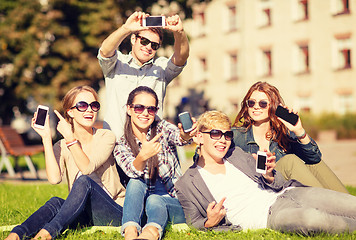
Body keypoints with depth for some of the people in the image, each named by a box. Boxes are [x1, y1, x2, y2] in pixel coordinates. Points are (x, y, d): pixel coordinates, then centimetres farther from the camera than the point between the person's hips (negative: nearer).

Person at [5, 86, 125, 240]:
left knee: (84, 181, -30)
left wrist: (70, 138, -22)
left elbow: (87, 168, -19)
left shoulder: (106, 137, -2)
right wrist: (46, 138, -13)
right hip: (83, 215, 3)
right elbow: (54, 178, -15)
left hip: (114, 213, -3)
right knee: (56, 202, -29)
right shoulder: (62, 146, 6)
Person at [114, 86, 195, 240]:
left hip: (175, 203, -1)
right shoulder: (121, 147, 2)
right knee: (135, 183, -27)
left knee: (153, 200, -32)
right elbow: (133, 172, -19)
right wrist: (143, 156, -42)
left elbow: (177, 138, -23)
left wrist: (185, 136, -49)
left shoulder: (162, 128, 1)